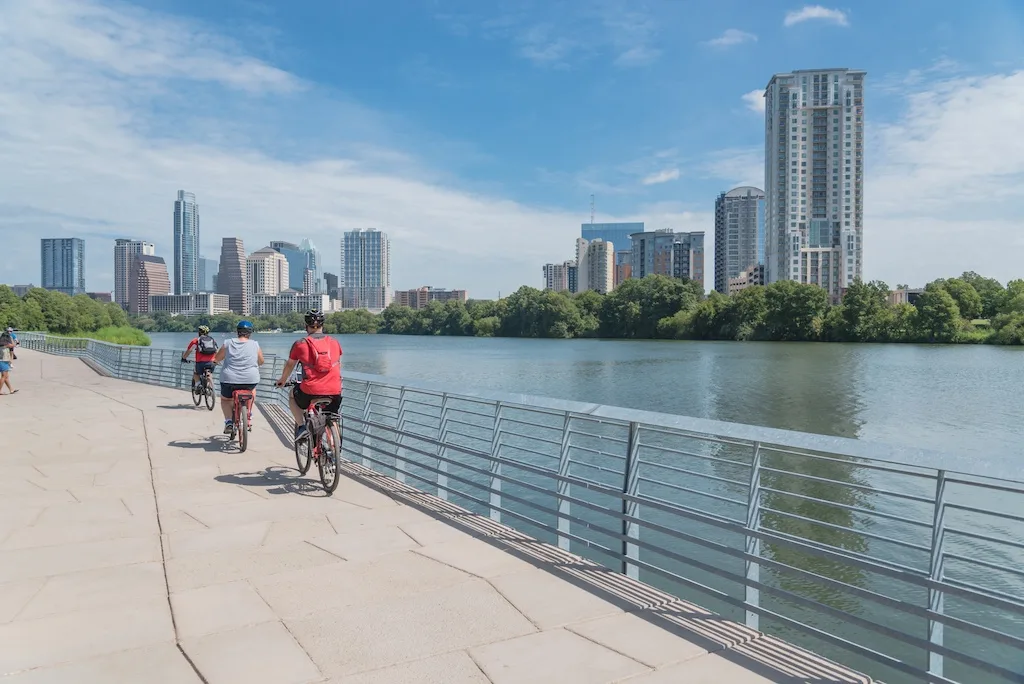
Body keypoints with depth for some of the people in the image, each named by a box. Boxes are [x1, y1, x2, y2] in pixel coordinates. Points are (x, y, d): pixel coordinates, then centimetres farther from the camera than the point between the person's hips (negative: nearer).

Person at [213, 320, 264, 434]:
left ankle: (228, 422, 7)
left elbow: (217, 359, 9)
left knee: (225, 399, 26)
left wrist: (216, 360, 33)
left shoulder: (228, 343, -1)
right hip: (250, 380, 0)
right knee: (252, 391, 35)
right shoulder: (255, 345, -1)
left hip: (229, 379, 0)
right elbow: (261, 362, 11)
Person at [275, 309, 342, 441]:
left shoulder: (300, 344, 2)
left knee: (292, 396, 30)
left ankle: (301, 426, 17)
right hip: (334, 392, 2)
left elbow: (289, 366, 15)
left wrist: (282, 381, 34)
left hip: (310, 391, -2)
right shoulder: (334, 343, 9)